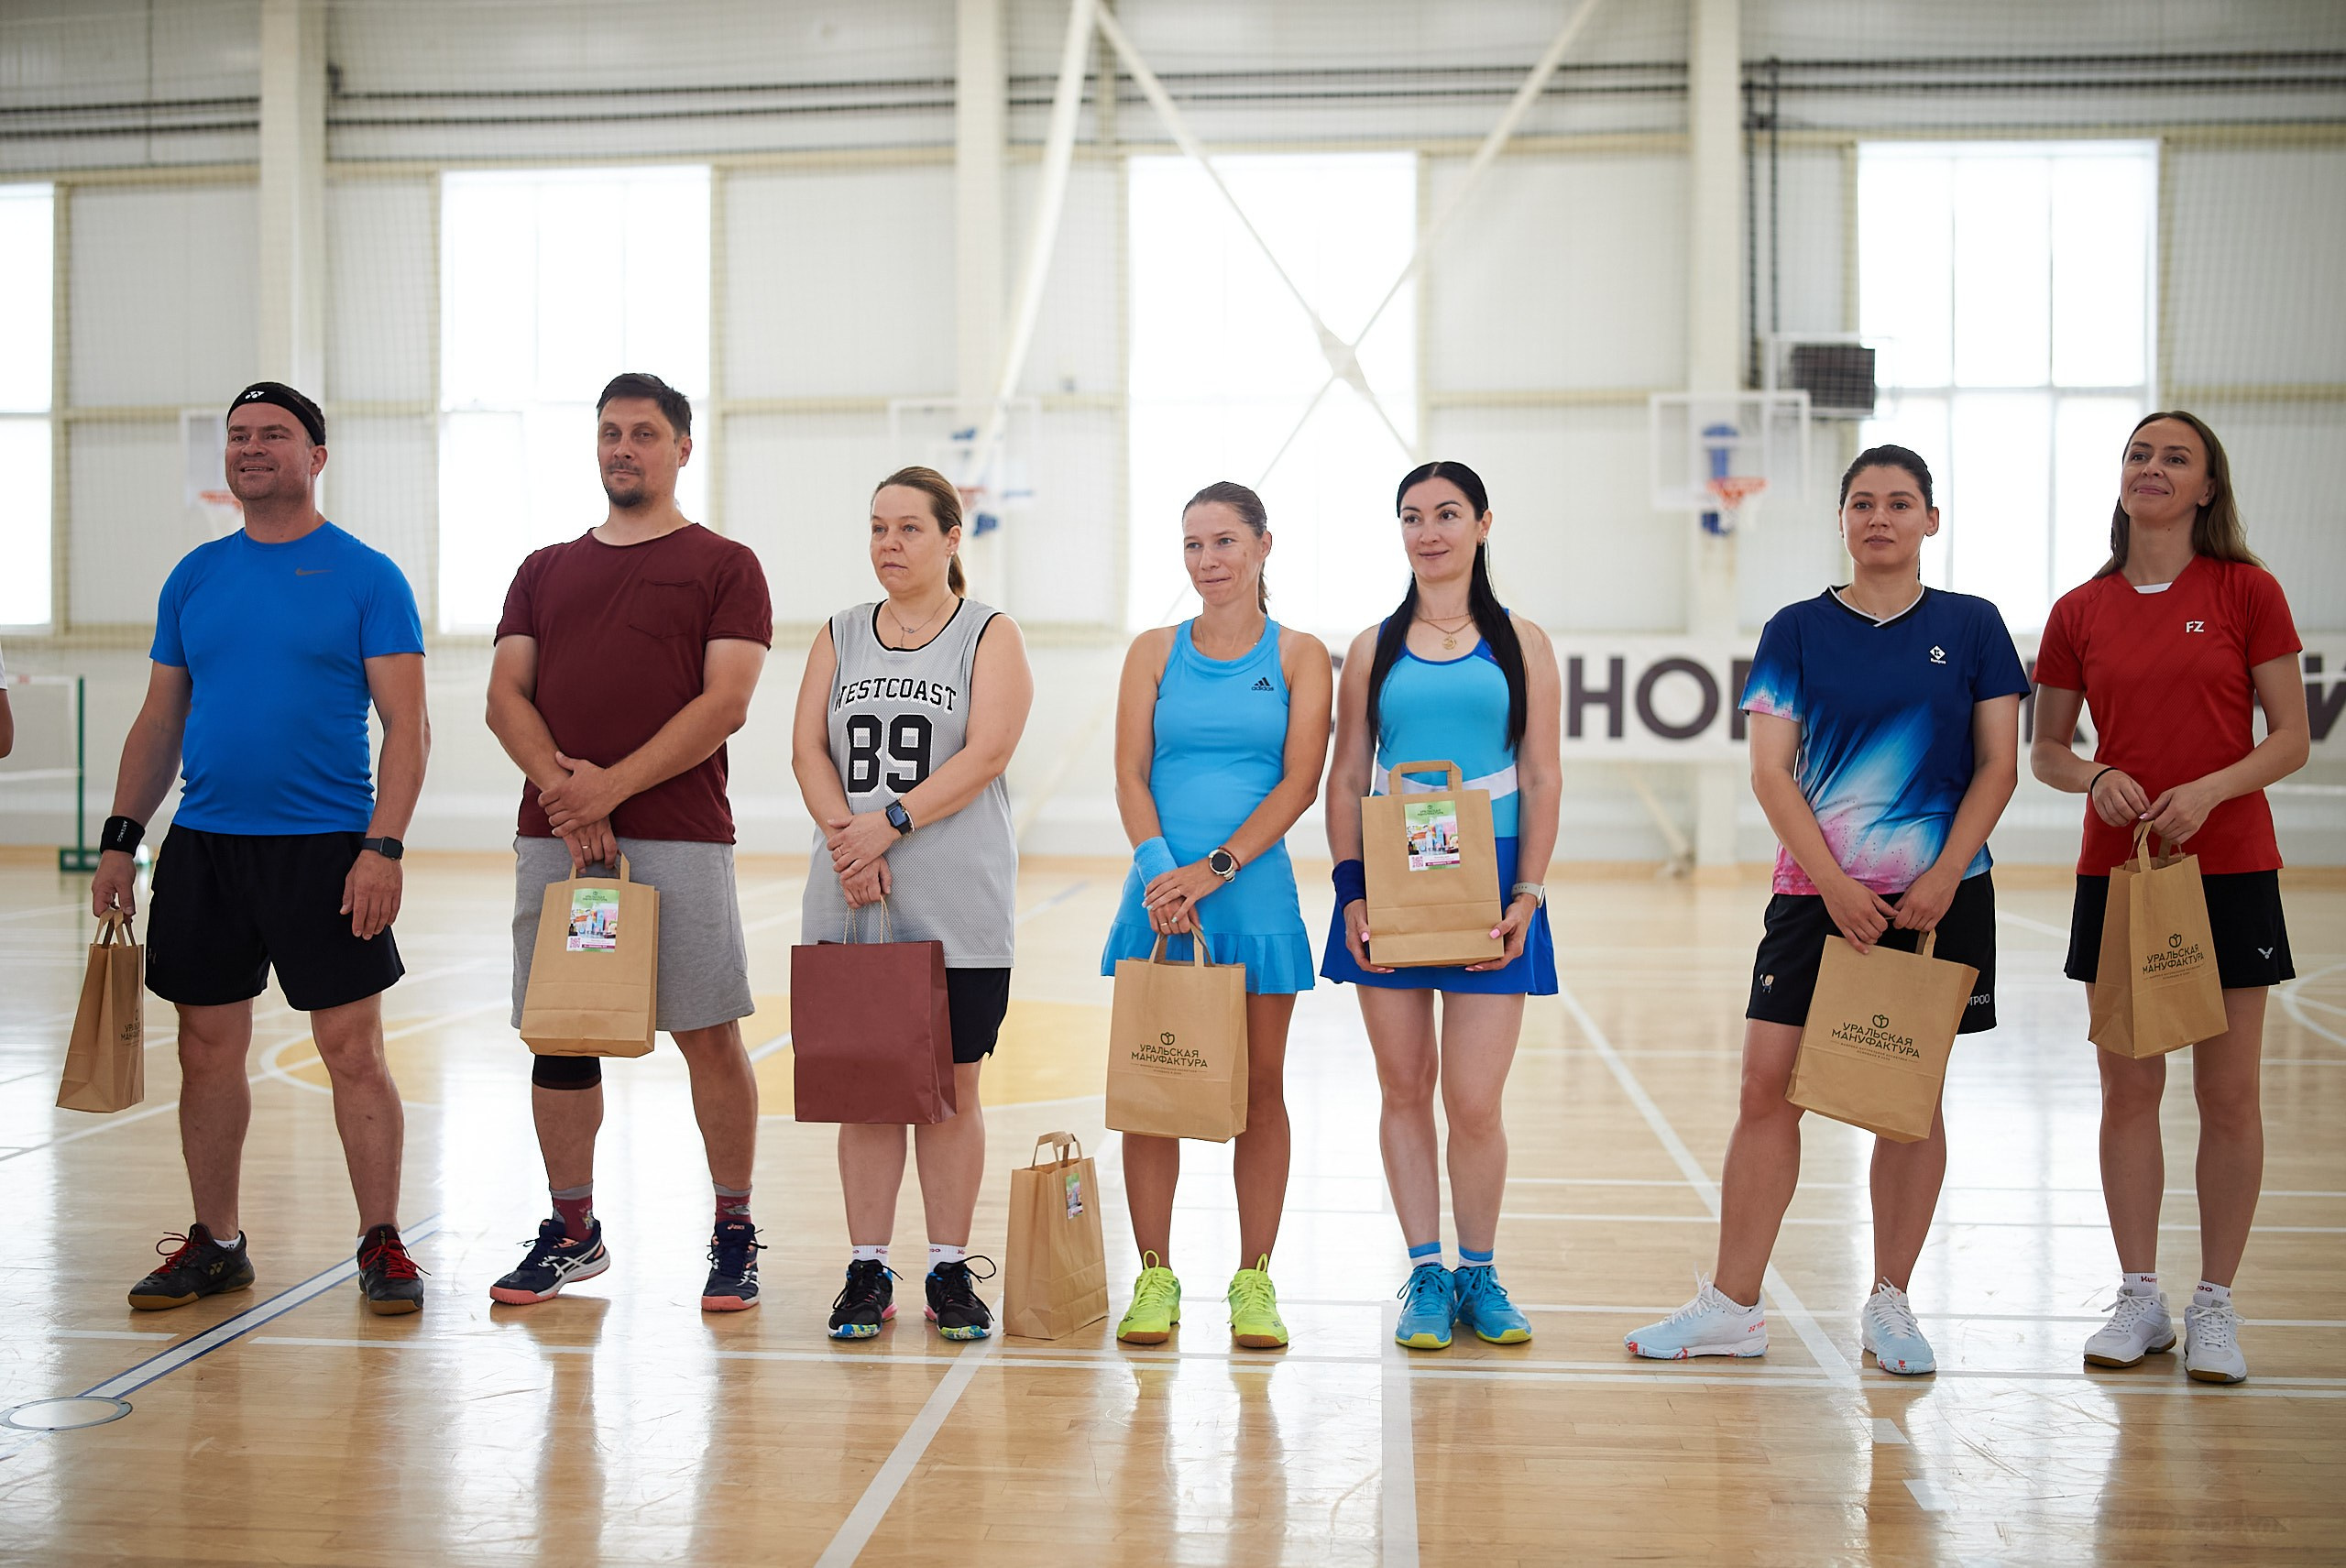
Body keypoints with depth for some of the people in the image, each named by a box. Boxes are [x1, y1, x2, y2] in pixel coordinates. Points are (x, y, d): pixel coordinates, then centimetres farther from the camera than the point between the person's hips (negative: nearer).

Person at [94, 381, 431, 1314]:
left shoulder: (365, 576, -2)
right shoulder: (195, 576, 12)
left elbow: (407, 726, -7)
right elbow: (159, 722, 15)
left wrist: (383, 846, -17)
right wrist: (120, 838, 6)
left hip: (325, 849, -4)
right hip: (201, 849, 5)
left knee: (353, 1052, -2)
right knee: (208, 1052, 9)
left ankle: (382, 1245, 8)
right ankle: (215, 1245, 22)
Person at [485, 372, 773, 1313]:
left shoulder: (724, 566, 5)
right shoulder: (546, 572, 18)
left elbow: (725, 702, -7)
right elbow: (505, 696, 9)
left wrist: (611, 787, -13)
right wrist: (561, 787, -10)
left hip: (679, 835, -4)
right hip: (552, 838, 4)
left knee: (708, 1034, -2)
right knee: (558, 1032, 7)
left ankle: (734, 1235, 9)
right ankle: (571, 1231, 20)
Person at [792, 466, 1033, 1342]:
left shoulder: (990, 636, 3)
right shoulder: (840, 637, 14)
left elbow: (985, 754, -10)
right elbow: (809, 749, 4)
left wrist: (890, 823, -18)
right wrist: (844, 838, -13)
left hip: (959, 907, -3)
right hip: (850, 903, 3)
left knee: (951, 1088, 3)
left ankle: (950, 1271, 12)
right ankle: (867, 1270, 14)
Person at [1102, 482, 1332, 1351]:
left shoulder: (1300, 655, 4)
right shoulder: (1155, 651, 9)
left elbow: (1300, 781, -5)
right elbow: (1131, 774, 2)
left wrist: (1215, 867, -15)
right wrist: (1160, 865, -15)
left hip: (1254, 894, -1)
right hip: (1161, 892, 1)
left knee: (1259, 1088, 5)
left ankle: (1254, 1281, 15)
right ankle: (1155, 1277, 13)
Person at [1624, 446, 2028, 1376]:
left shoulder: (1971, 627, 5)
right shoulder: (1798, 630, 4)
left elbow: (1998, 765, 2)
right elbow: (1771, 771, -1)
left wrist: (1942, 879, -10)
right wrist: (1833, 884, -11)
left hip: (1939, 895, 0)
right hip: (1818, 892, 0)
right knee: (1769, 1088, -2)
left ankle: (1889, 1304, 19)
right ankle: (1733, 1308, 7)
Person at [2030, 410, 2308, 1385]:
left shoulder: (2247, 593, -1)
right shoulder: (2081, 611, 6)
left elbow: (2292, 739, -2)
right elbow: (2045, 749, 11)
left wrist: (2209, 789, -18)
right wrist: (2095, 777, -10)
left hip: (2228, 868, -2)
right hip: (2114, 869, 2)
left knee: (2227, 1095, 2)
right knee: (2128, 1091, 6)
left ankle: (2214, 1306, 15)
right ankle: (2138, 1298, 17)